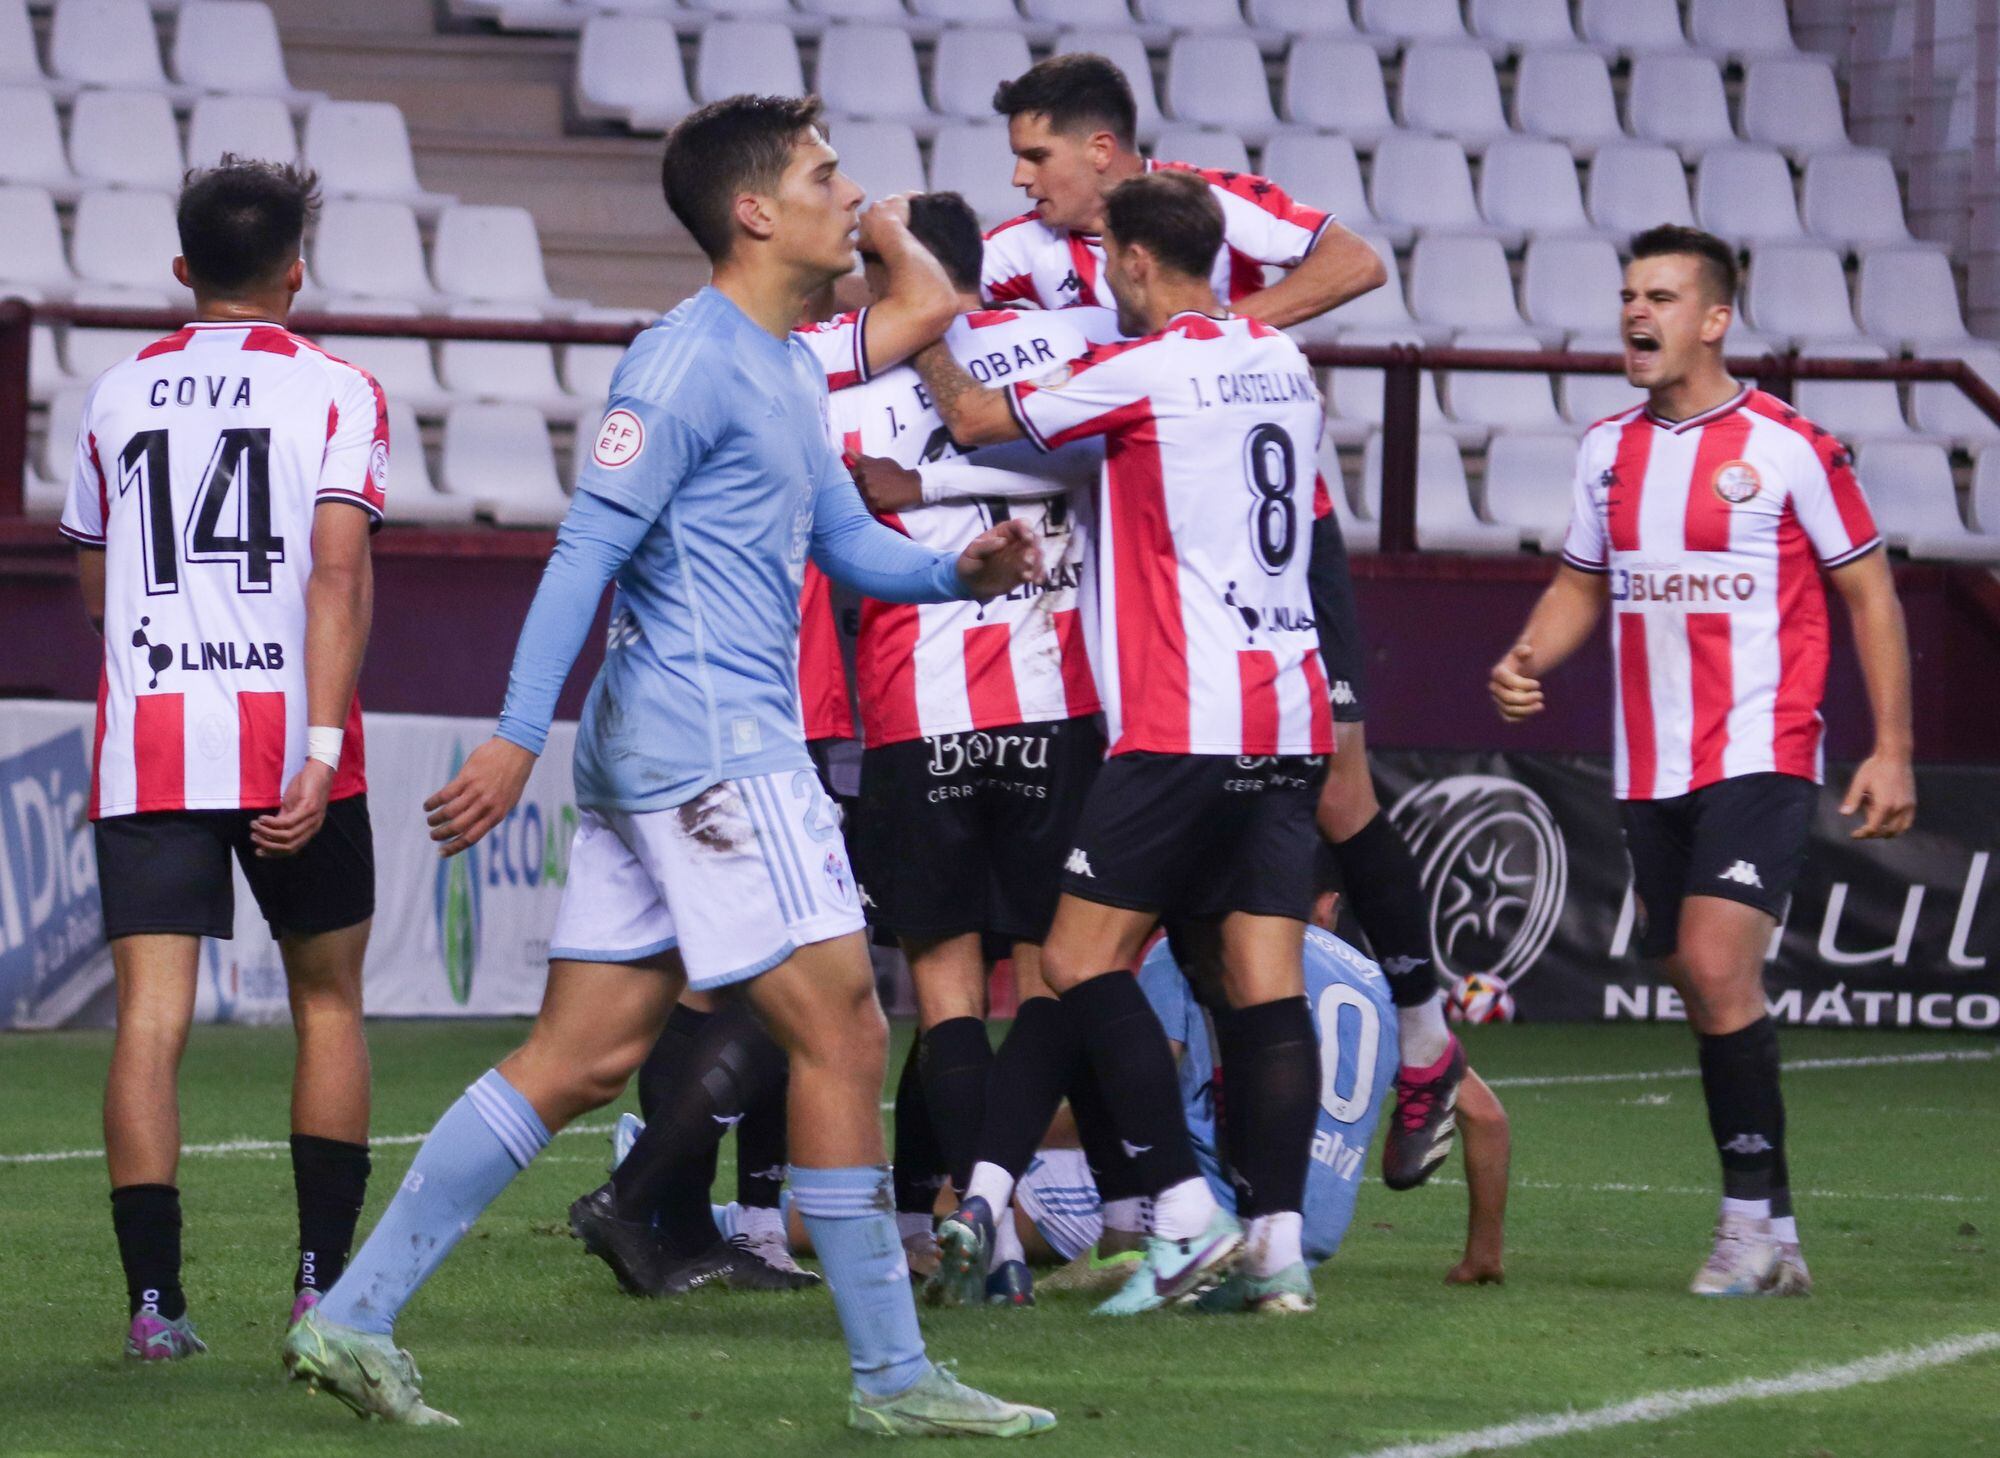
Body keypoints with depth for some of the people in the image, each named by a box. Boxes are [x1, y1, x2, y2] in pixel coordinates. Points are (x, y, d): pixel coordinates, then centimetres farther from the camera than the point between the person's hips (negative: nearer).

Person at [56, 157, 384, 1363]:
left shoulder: (118, 394, 13)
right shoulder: (334, 390, 1)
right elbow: (339, 572, -11)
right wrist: (321, 751, -16)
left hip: (144, 750, 2)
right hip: (286, 736, -2)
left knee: (152, 1016, -3)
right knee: (328, 999, 14)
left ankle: (155, 1298, -13)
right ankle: (324, 1280, 11)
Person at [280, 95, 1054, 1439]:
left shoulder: (787, 371, 19)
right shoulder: (693, 362, -12)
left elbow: (848, 543, 24)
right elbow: (588, 547, -16)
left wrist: (961, 571, 4)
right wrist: (519, 737, -21)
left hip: (655, 758, 10)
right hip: (710, 741, -10)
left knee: (580, 1060, 7)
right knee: (842, 1033, -6)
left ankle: (355, 1319, 6)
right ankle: (891, 1376, -2)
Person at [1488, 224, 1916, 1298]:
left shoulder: (1788, 446, -7)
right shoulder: (1608, 449, 10)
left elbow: (1867, 591, -1)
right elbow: (1583, 583, 21)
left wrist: (1891, 750, -5)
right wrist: (1527, 660, 0)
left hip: (1759, 757, -6)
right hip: (1648, 768, 6)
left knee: (1716, 967, -21)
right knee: (1702, 991, 7)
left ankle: (1750, 1217, -13)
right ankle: (1772, 1242, 14)